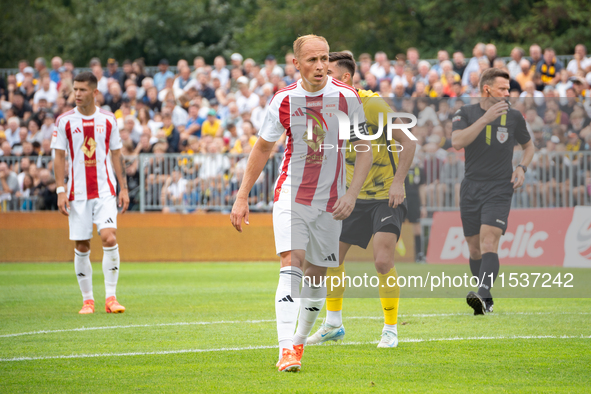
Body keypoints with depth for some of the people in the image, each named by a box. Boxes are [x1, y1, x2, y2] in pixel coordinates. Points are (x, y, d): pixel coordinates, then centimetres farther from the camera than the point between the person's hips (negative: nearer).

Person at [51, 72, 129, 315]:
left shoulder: (108, 120, 5)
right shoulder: (64, 121, 2)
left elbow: (116, 154, 11)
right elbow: (59, 157, 2)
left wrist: (123, 188, 6)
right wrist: (61, 191, -5)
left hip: (105, 190, 0)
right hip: (78, 192, 0)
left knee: (109, 238, -16)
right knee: (81, 246, 2)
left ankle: (110, 297, -11)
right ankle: (87, 299, 12)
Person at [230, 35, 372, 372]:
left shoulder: (347, 97, -7)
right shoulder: (284, 100, -4)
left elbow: (364, 149, 0)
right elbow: (263, 148, 8)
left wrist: (352, 194, -13)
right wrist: (242, 197, 7)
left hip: (329, 202, 1)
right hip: (290, 196, -1)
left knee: (316, 277, 7)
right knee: (292, 265, -17)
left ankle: (300, 341, 26)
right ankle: (286, 350, -24)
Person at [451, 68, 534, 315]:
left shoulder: (514, 117, 5)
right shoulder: (465, 114, 1)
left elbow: (528, 146, 21)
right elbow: (457, 142, -18)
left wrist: (522, 168, 1)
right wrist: (485, 119, -23)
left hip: (499, 190, -2)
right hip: (471, 189, 2)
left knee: (488, 243, -20)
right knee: (474, 248, 7)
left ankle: (483, 295, -34)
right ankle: (486, 299, 22)